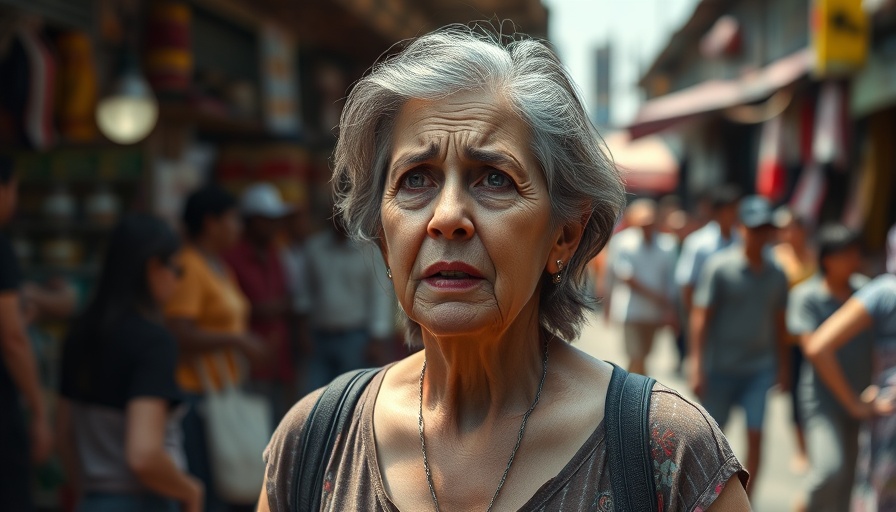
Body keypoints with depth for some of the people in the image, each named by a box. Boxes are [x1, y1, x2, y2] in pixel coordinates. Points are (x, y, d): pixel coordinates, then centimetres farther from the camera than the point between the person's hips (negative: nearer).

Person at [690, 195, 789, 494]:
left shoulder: (776, 276, 6)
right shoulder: (719, 267, -6)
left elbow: (779, 324, 15)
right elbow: (700, 317, -8)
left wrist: (782, 367, 14)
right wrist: (697, 368, -12)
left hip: (760, 369, 3)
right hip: (721, 368, -3)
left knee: (755, 435, -6)